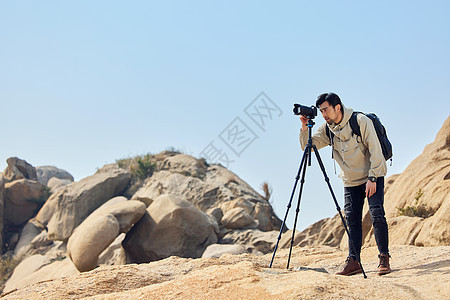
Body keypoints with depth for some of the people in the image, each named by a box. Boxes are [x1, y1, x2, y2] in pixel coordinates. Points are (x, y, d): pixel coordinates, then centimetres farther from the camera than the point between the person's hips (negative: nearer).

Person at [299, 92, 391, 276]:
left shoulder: (361, 121, -17)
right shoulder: (327, 129, -2)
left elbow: (375, 151, -16)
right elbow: (308, 146, -1)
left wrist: (372, 178, -18)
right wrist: (304, 128, -17)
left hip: (372, 177, -5)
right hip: (350, 181, 5)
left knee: (377, 214, -12)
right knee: (352, 220, 0)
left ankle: (384, 259, -6)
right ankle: (354, 261, 2)